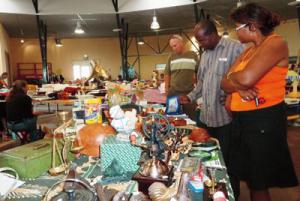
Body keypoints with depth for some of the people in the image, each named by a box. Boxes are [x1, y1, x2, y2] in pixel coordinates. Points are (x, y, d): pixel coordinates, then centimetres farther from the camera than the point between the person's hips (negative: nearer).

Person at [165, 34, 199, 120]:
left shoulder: (193, 55, 3)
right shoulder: (171, 57, 6)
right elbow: (167, 74, 9)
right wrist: (167, 89, 3)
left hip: (189, 92, -1)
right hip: (173, 92, 1)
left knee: (190, 117, 7)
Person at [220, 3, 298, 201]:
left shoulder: (276, 43, -10)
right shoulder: (247, 52, 15)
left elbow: (247, 78, -25)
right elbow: (225, 84, 9)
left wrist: (231, 76, -3)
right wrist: (238, 86, -13)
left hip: (264, 121, -8)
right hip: (241, 120, 8)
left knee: (258, 184, 4)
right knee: (247, 177, 17)